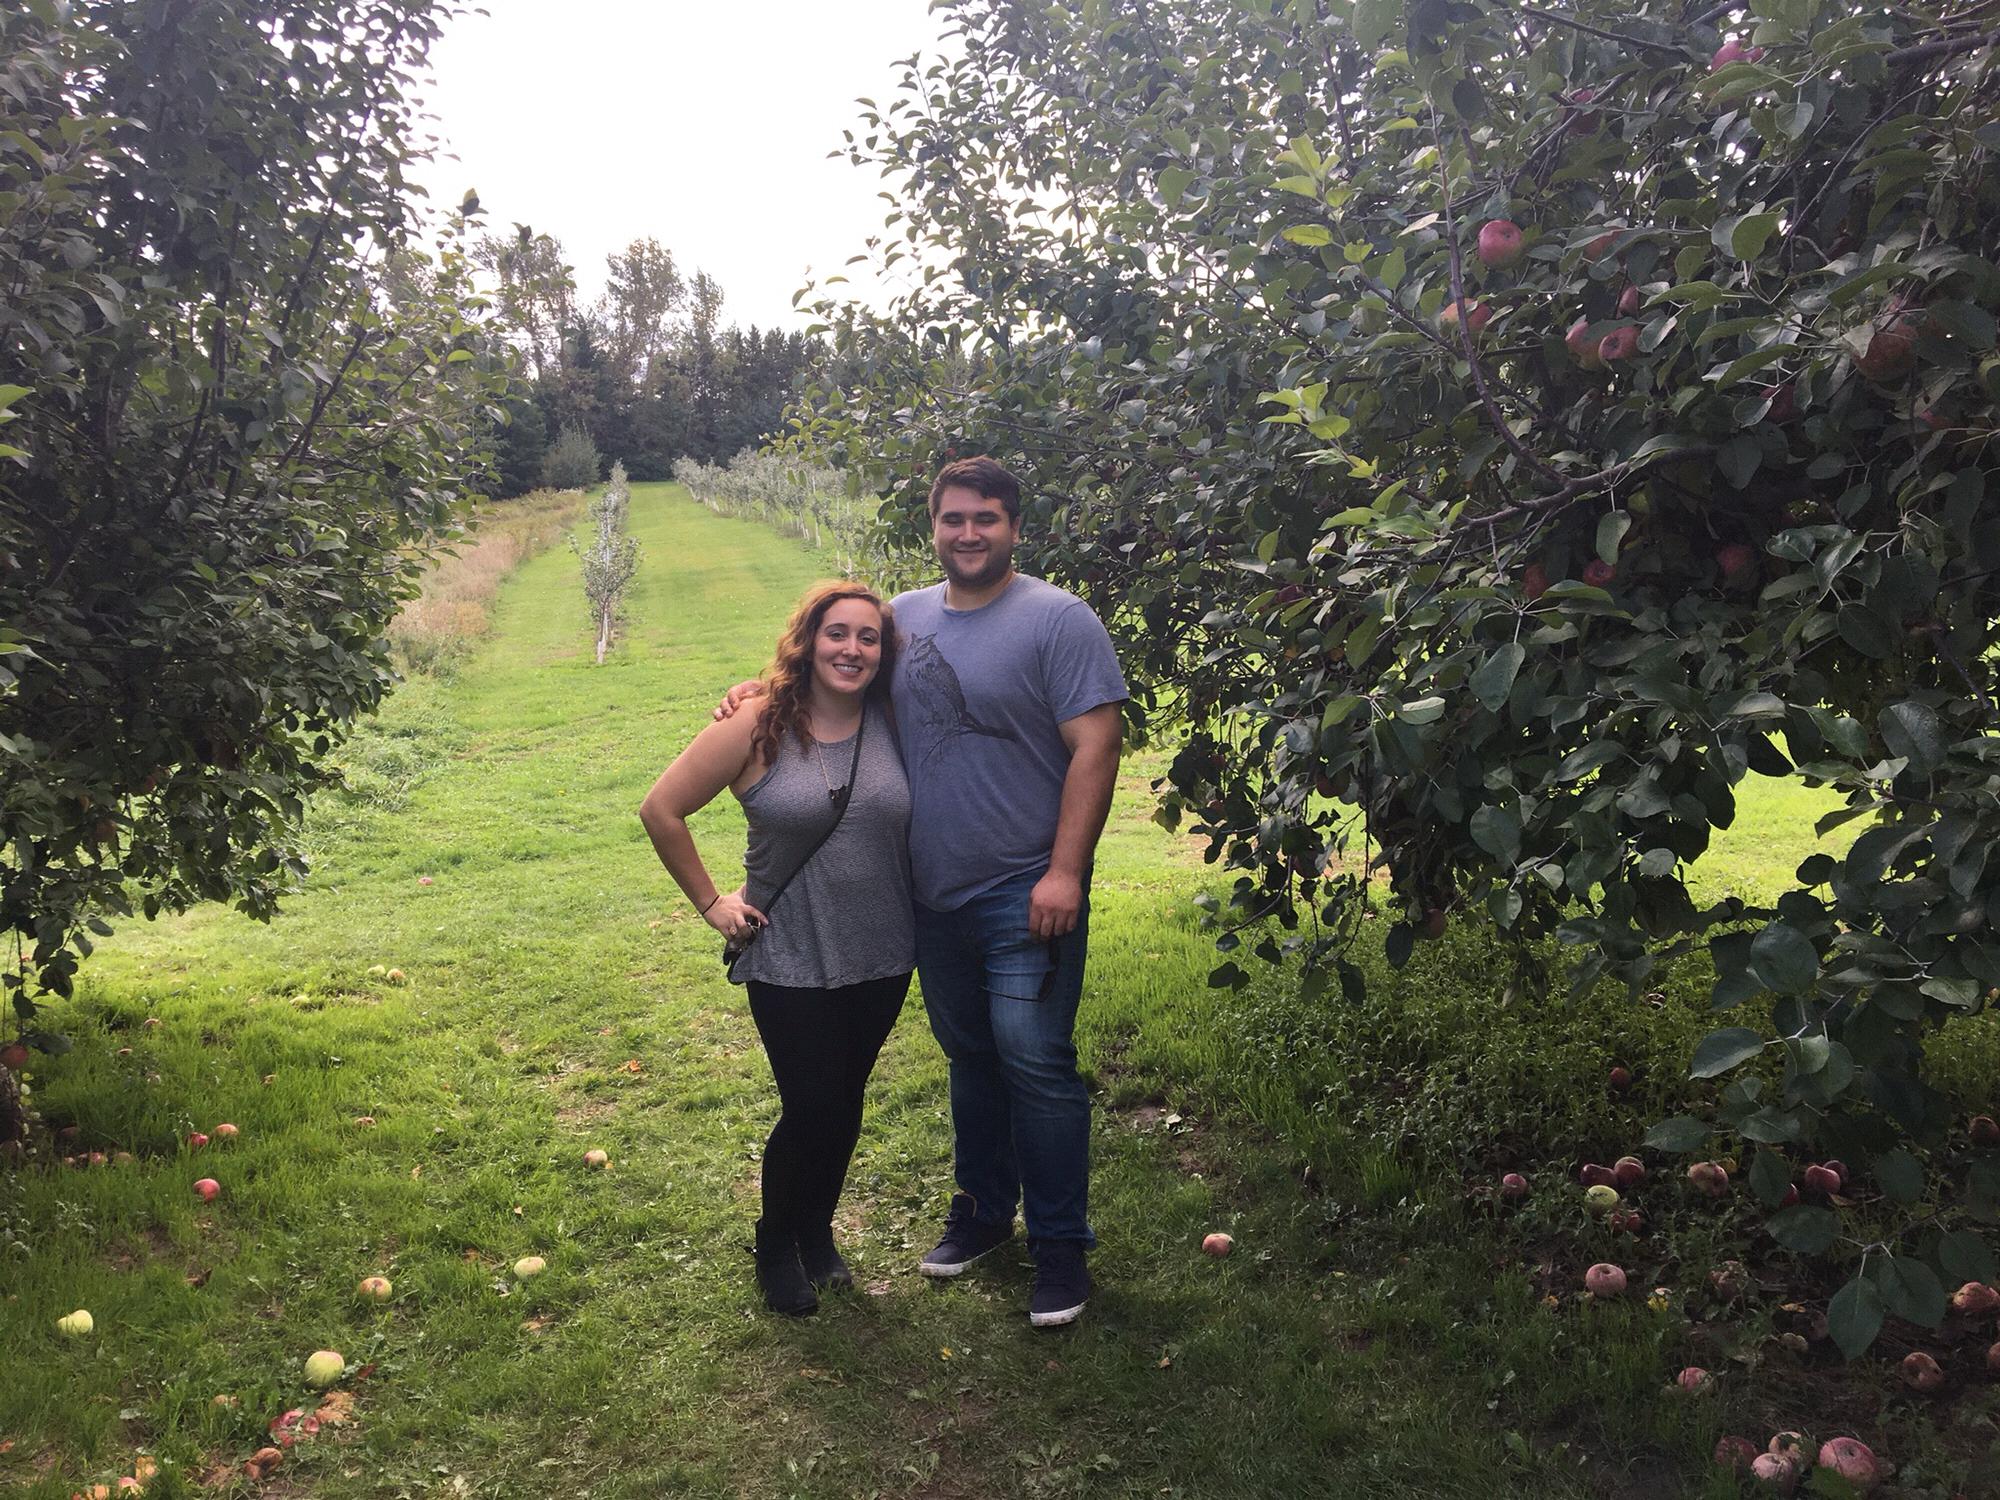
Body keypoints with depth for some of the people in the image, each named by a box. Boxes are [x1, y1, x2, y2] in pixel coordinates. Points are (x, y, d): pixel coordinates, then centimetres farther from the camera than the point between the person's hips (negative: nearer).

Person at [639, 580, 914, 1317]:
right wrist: (710, 901, -4)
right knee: (810, 1108, 0)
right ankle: (777, 1243, 28)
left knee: (845, 1103, 16)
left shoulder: (892, 725, -5)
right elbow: (661, 810, -6)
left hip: (881, 958, 3)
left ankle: (818, 1231, 40)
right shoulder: (755, 731, -13)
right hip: (789, 960, -3)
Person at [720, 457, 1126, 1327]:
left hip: (1025, 895, -5)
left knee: (1035, 1065, -4)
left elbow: (1095, 747, -14)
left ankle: (1060, 1245, 12)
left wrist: (1065, 871, -20)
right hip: (934, 896, 6)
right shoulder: (902, 618, 8)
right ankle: (982, 1207, 36)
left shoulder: (1058, 620, -9)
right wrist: (758, 690, 3)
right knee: (969, 1058, 18)